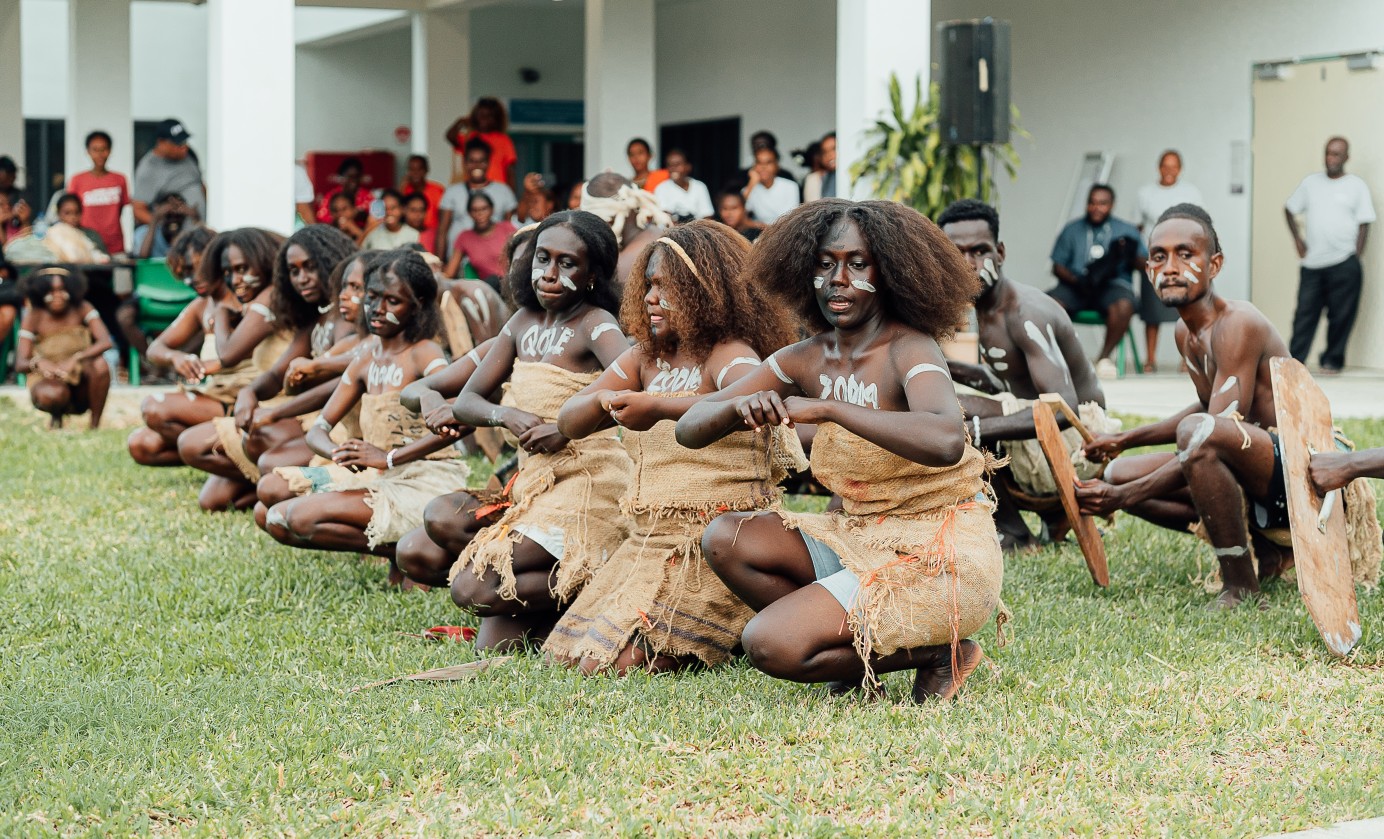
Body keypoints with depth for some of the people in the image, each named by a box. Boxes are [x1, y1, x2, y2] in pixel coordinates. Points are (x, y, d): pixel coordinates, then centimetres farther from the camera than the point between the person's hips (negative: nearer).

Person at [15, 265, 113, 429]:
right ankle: (57, 415, 3)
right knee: (52, 394, -37)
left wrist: (74, 359, -35)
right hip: (49, 379, -1)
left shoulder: (82, 309, -6)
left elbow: (106, 342, -20)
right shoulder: (34, 316, -7)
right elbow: (20, 362, -12)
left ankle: (95, 424, -15)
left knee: (99, 364, -32)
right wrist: (39, 363, -37)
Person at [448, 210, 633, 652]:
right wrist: (505, 415, -10)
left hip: (585, 485, -7)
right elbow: (465, 401, 11)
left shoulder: (595, 325, -10)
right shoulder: (524, 323, 11)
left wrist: (568, 426, -29)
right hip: (534, 482, 7)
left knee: (471, 587, -18)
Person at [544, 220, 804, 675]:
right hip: (647, 542, 9)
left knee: (610, 666, -18)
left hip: (713, 547, -9)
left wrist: (660, 407, -45)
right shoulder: (646, 357, 11)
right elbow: (568, 422, 6)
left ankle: (741, 637, 5)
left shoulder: (729, 354, -12)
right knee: (569, 652, 7)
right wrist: (605, 400, -17)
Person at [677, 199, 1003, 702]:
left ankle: (941, 653, 0)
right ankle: (855, 655, 2)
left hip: (945, 557, -7)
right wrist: (739, 408, -21)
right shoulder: (805, 361, 3)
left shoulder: (910, 350, -16)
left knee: (768, 645, -18)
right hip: (862, 540, 7)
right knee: (726, 539, -7)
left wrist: (827, 408, -34)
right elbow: (689, 429, 3)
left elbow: (945, 442, -39)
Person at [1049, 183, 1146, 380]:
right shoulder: (1072, 230, 18)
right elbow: (1058, 267, 11)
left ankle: (1104, 357, -18)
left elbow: (1143, 264, 9)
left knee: (1123, 306, -37)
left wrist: (1129, 255, -14)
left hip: (1113, 283, -1)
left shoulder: (1126, 230, 16)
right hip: (1075, 286, 1)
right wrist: (1076, 280, -10)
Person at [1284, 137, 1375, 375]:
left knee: (1340, 315, 0)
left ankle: (1333, 360, 11)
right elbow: (1289, 209, 19)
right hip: (1312, 263, 3)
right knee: (1305, 312, 0)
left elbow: (1364, 224, 1)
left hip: (1344, 264, -3)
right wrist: (1297, 239, 8)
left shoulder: (1356, 186, 2)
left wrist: (1355, 257, -7)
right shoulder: (1311, 182, 10)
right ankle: (1294, 360, 1)